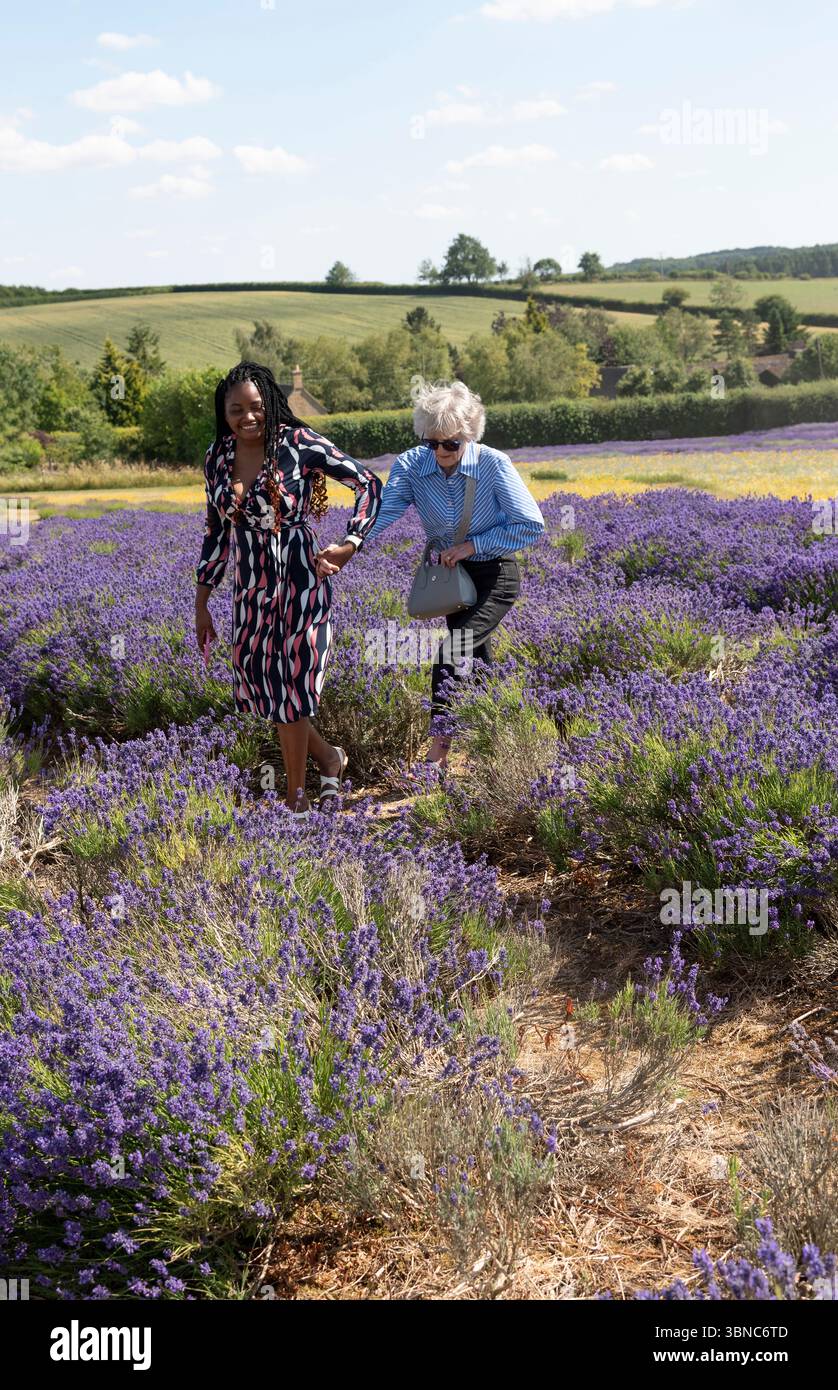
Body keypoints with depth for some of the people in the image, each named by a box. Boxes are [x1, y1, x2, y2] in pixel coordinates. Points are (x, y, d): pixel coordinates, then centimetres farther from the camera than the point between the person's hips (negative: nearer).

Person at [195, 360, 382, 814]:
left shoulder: (299, 443, -11)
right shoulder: (217, 458, 4)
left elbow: (369, 484, -7)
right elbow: (216, 531, 12)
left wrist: (350, 544, -18)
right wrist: (201, 603, 12)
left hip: (300, 578, -5)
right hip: (251, 584, 6)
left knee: (290, 683, 1)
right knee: (258, 681, 9)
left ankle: (297, 797, 21)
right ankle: (329, 758, 34)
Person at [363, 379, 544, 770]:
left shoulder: (493, 464, -22)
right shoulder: (410, 464, -15)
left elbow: (531, 525, -19)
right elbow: (383, 512, -31)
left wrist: (473, 545, -24)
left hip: (494, 574, -5)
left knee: (453, 649, -20)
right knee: (475, 658, 18)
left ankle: (438, 750, -13)